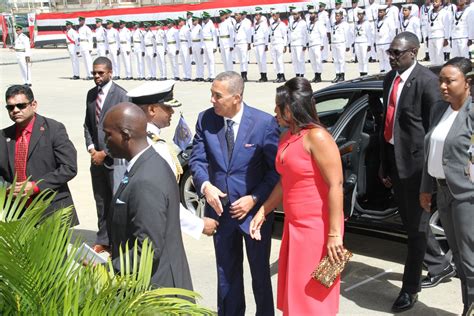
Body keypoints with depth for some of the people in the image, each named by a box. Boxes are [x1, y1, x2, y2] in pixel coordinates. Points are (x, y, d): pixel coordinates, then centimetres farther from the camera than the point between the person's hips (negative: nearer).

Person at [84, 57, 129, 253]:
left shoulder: (121, 95, -9)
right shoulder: (91, 94, 11)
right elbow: (87, 124, 17)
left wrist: (105, 153, -12)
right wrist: (91, 148, 1)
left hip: (114, 157, -6)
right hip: (97, 158, 6)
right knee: (101, 202, 13)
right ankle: (103, 241, 24)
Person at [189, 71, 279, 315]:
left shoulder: (264, 122, -15)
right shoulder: (205, 119, -5)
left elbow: (276, 168, -11)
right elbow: (197, 159, 0)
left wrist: (255, 199, -18)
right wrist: (205, 186, -19)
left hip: (254, 210, -3)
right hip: (220, 210, 3)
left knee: (260, 271, 15)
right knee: (227, 273, 18)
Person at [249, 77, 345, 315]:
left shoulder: (316, 137, -17)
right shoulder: (286, 138, 9)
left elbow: (335, 186, -19)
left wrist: (334, 233, -21)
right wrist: (262, 212, 16)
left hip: (317, 227, -8)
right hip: (294, 226, 8)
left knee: (314, 296, 4)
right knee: (295, 292, 18)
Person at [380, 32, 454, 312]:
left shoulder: (427, 81, -16)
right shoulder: (390, 79, 9)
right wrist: (385, 166, 14)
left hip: (416, 162, -8)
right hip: (395, 160, 8)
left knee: (417, 226, 5)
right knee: (410, 222, 21)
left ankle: (410, 289, 17)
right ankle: (441, 266, 42)